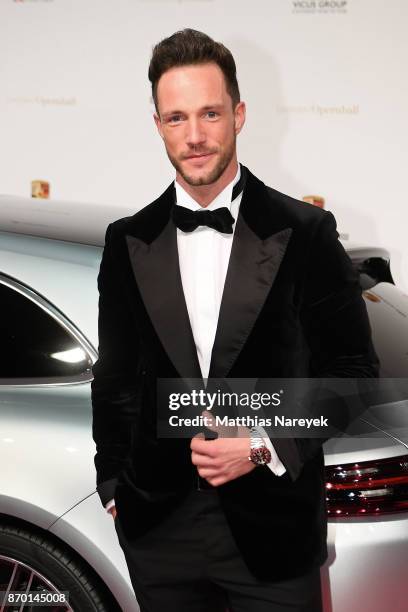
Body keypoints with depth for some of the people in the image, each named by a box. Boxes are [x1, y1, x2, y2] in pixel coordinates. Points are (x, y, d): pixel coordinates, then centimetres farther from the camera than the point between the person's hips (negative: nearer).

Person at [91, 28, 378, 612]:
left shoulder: (306, 233, -6)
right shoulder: (127, 242, 3)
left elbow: (353, 369, -3)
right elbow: (115, 377, 11)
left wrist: (266, 446, -13)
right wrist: (113, 485, 10)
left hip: (272, 526, -2)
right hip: (159, 529, 3)